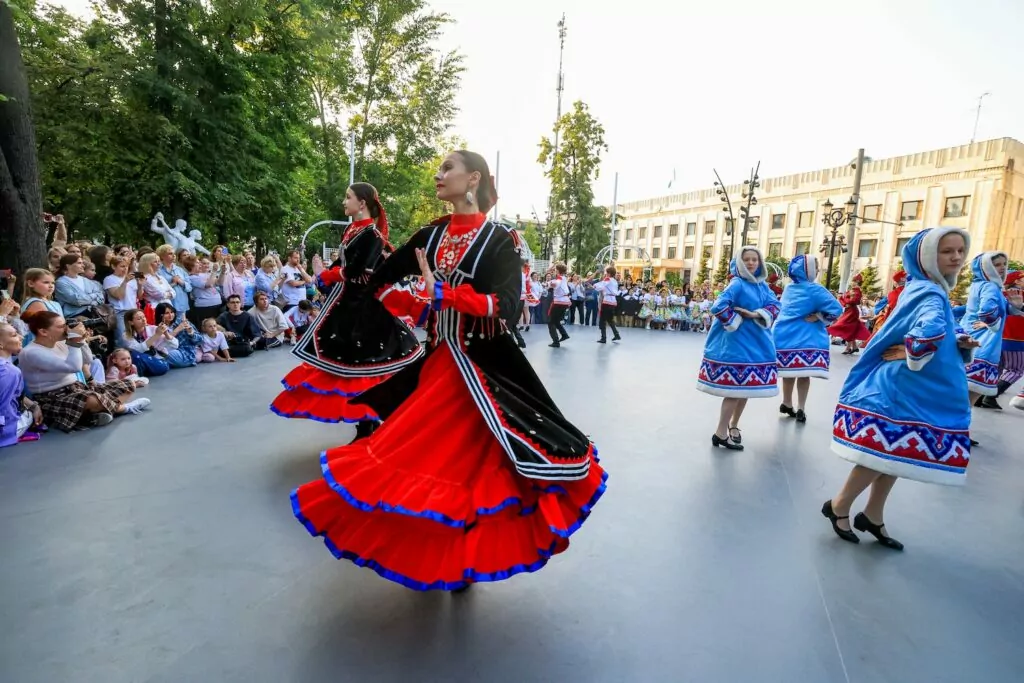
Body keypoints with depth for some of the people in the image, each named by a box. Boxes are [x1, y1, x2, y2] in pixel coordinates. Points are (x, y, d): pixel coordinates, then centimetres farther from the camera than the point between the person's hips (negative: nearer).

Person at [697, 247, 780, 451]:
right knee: (735, 386, -8)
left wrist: (755, 314, -15)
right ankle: (721, 433, -1)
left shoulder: (762, 285, 11)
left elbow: (775, 305, 1)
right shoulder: (737, 284, -12)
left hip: (757, 343, 8)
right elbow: (718, 306, -24)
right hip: (737, 342, -8)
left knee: (747, 385, 14)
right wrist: (736, 321, -13)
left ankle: (733, 425, 30)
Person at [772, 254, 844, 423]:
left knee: (790, 370, 13)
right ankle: (800, 409, 1)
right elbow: (836, 309, -13)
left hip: (785, 334, 5)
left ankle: (786, 404, 21)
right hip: (805, 338, -5)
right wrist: (817, 317, -4)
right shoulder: (814, 289, -9)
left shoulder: (788, 288, 10)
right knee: (804, 372, 0)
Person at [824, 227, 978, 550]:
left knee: (896, 452, 15)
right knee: (886, 452, 0)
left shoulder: (924, 289, 11)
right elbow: (931, 331, -39)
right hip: (904, 388, -10)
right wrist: (911, 355, -22)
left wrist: (959, 342, 0)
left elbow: (944, 334, 20)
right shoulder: (930, 293, -18)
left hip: (915, 389, 10)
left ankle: (873, 516, 28)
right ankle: (838, 505, 17)